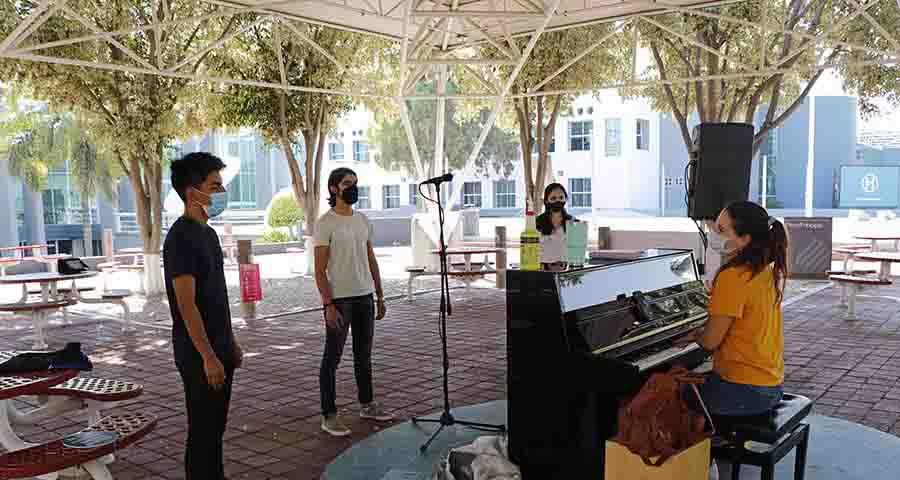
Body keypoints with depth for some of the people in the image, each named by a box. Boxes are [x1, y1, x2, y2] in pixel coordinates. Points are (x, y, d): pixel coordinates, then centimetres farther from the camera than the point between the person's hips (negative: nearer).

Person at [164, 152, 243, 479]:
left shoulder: (208, 233, 11)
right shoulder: (181, 237, -18)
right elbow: (186, 304, -22)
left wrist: (231, 343, 17)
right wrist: (207, 357, -22)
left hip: (219, 348, 9)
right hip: (199, 354, -9)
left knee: (217, 425, 18)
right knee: (203, 429, 2)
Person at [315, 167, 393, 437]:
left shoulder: (363, 220, 10)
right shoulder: (325, 223, -11)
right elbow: (320, 270, -14)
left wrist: (379, 296, 12)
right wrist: (328, 305, -20)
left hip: (365, 297, 7)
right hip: (339, 300, -7)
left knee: (364, 355, 16)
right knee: (332, 358, 0)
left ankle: (367, 405, 30)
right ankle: (329, 416, 8)